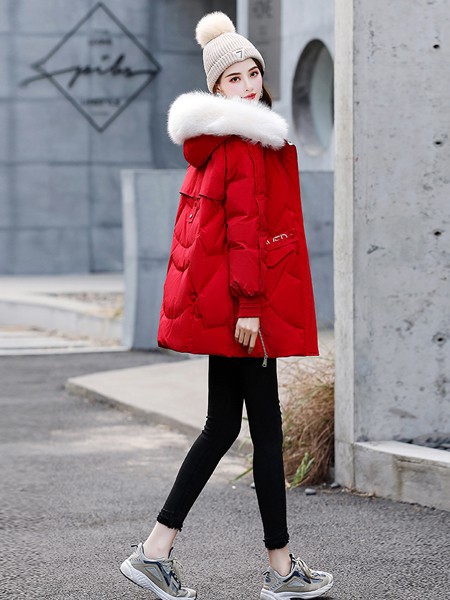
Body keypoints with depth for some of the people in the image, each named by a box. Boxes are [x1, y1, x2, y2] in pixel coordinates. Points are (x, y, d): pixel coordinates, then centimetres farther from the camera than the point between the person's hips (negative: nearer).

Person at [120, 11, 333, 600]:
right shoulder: (245, 141, -14)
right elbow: (244, 225, -20)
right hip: (240, 299, -10)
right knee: (267, 428, -1)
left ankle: (155, 551, 11)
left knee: (223, 424, 12)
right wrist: (249, 305, -22)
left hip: (215, 300, 10)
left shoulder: (215, 142, 16)